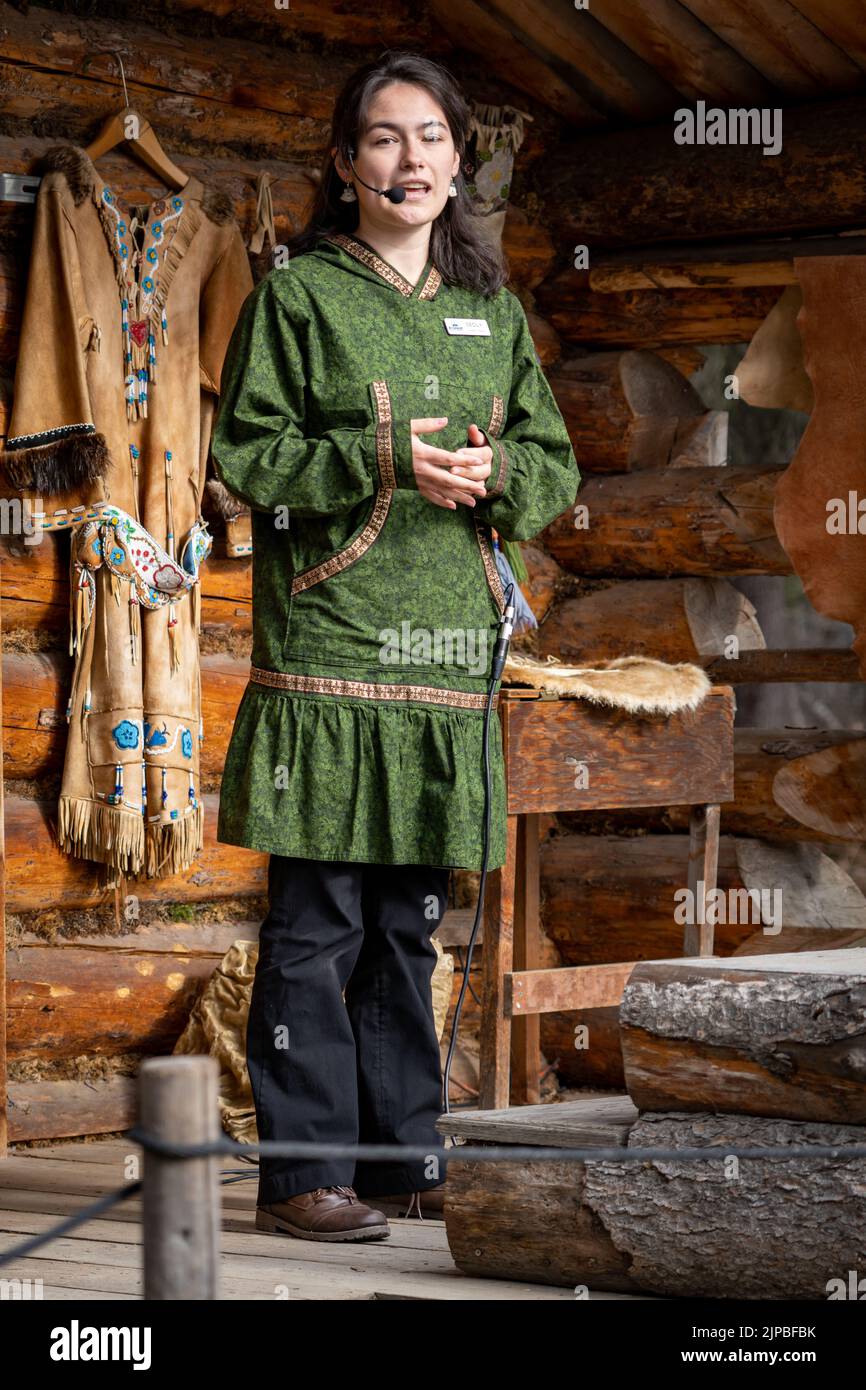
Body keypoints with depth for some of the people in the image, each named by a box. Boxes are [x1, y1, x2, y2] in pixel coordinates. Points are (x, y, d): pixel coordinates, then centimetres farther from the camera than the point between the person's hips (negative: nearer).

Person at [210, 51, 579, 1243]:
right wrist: (384, 457, -15)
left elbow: (557, 467, 16)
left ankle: (403, 1155, 18)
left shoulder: (491, 313, 16)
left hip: (447, 655, 5)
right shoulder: (297, 294, 0)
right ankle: (304, 1169, 1)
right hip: (327, 652, -5)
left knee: (409, 921, 11)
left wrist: (494, 467, -7)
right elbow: (243, 451, -4)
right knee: (317, 921, -5)